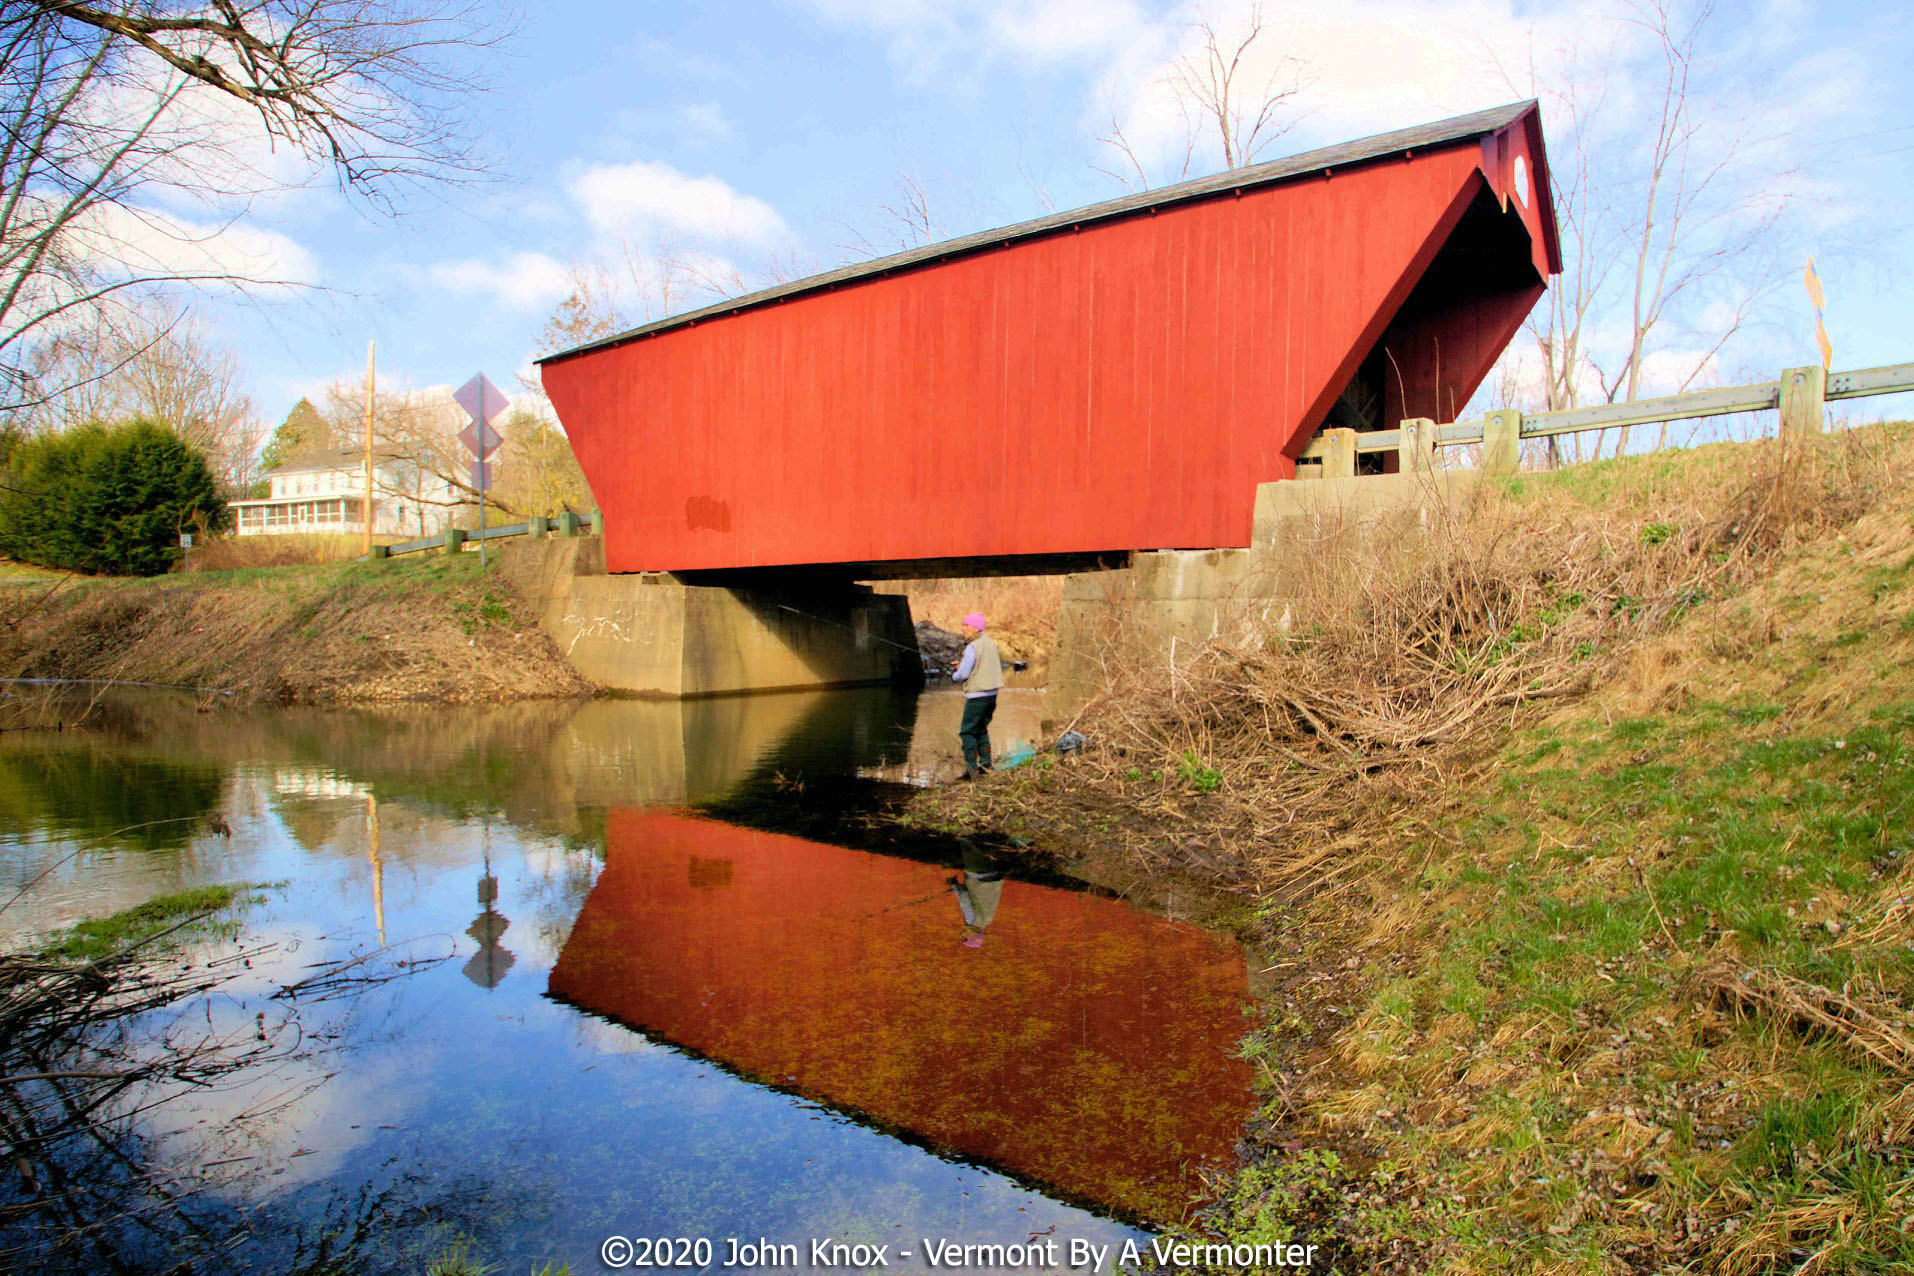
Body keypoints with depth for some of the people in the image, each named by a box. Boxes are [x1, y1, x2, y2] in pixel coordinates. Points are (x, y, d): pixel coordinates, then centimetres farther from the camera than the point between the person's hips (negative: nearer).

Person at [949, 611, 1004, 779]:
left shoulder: (972, 647, -16)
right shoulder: (991, 644, 10)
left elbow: (963, 674, -18)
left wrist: (954, 675, 5)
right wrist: (962, 665, 16)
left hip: (977, 695, -8)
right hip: (992, 693, 8)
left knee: (967, 732, -2)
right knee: (981, 730, 19)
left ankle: (971, 768, -6)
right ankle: (985, 763, 18)